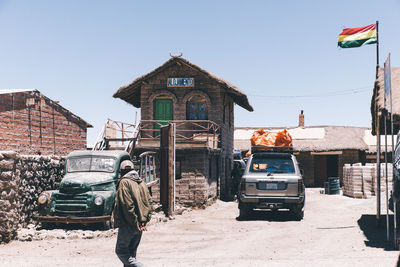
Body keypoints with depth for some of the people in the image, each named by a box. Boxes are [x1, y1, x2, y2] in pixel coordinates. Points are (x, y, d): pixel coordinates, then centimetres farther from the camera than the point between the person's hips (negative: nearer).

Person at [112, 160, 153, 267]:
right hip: (140, 225, 7)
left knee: (120, 250, -1)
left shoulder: (124, 182, -9)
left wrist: (135, 221, -15)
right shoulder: (142, 183, 12)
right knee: (131, 251, 16)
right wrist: (146, 221, 4)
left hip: (128, 225, -7)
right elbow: (149, 202, 8)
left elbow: (127, 205, -18)